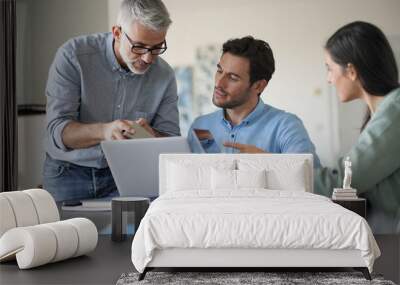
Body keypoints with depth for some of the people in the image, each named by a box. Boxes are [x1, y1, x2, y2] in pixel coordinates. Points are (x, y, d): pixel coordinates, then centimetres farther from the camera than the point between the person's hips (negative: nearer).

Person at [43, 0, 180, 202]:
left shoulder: (164, 75, -4)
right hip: (68, 172, -1)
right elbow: (58, 131, -19)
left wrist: (150, 136, -25)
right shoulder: (73, 56, -14)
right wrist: (103, 131, -38)